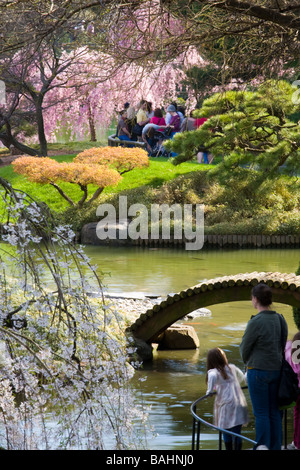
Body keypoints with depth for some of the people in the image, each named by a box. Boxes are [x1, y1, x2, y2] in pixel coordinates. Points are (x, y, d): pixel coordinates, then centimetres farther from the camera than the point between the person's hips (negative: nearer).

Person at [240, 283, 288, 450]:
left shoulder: (255, 322, -18)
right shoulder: (280, 320, 4)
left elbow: (244, 348, -8)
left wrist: (247, 361, 12)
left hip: (258, 371, -7)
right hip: (276, 370, 7)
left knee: (261, 413, 0)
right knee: (274, 412, 12)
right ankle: (276, 447, 16)